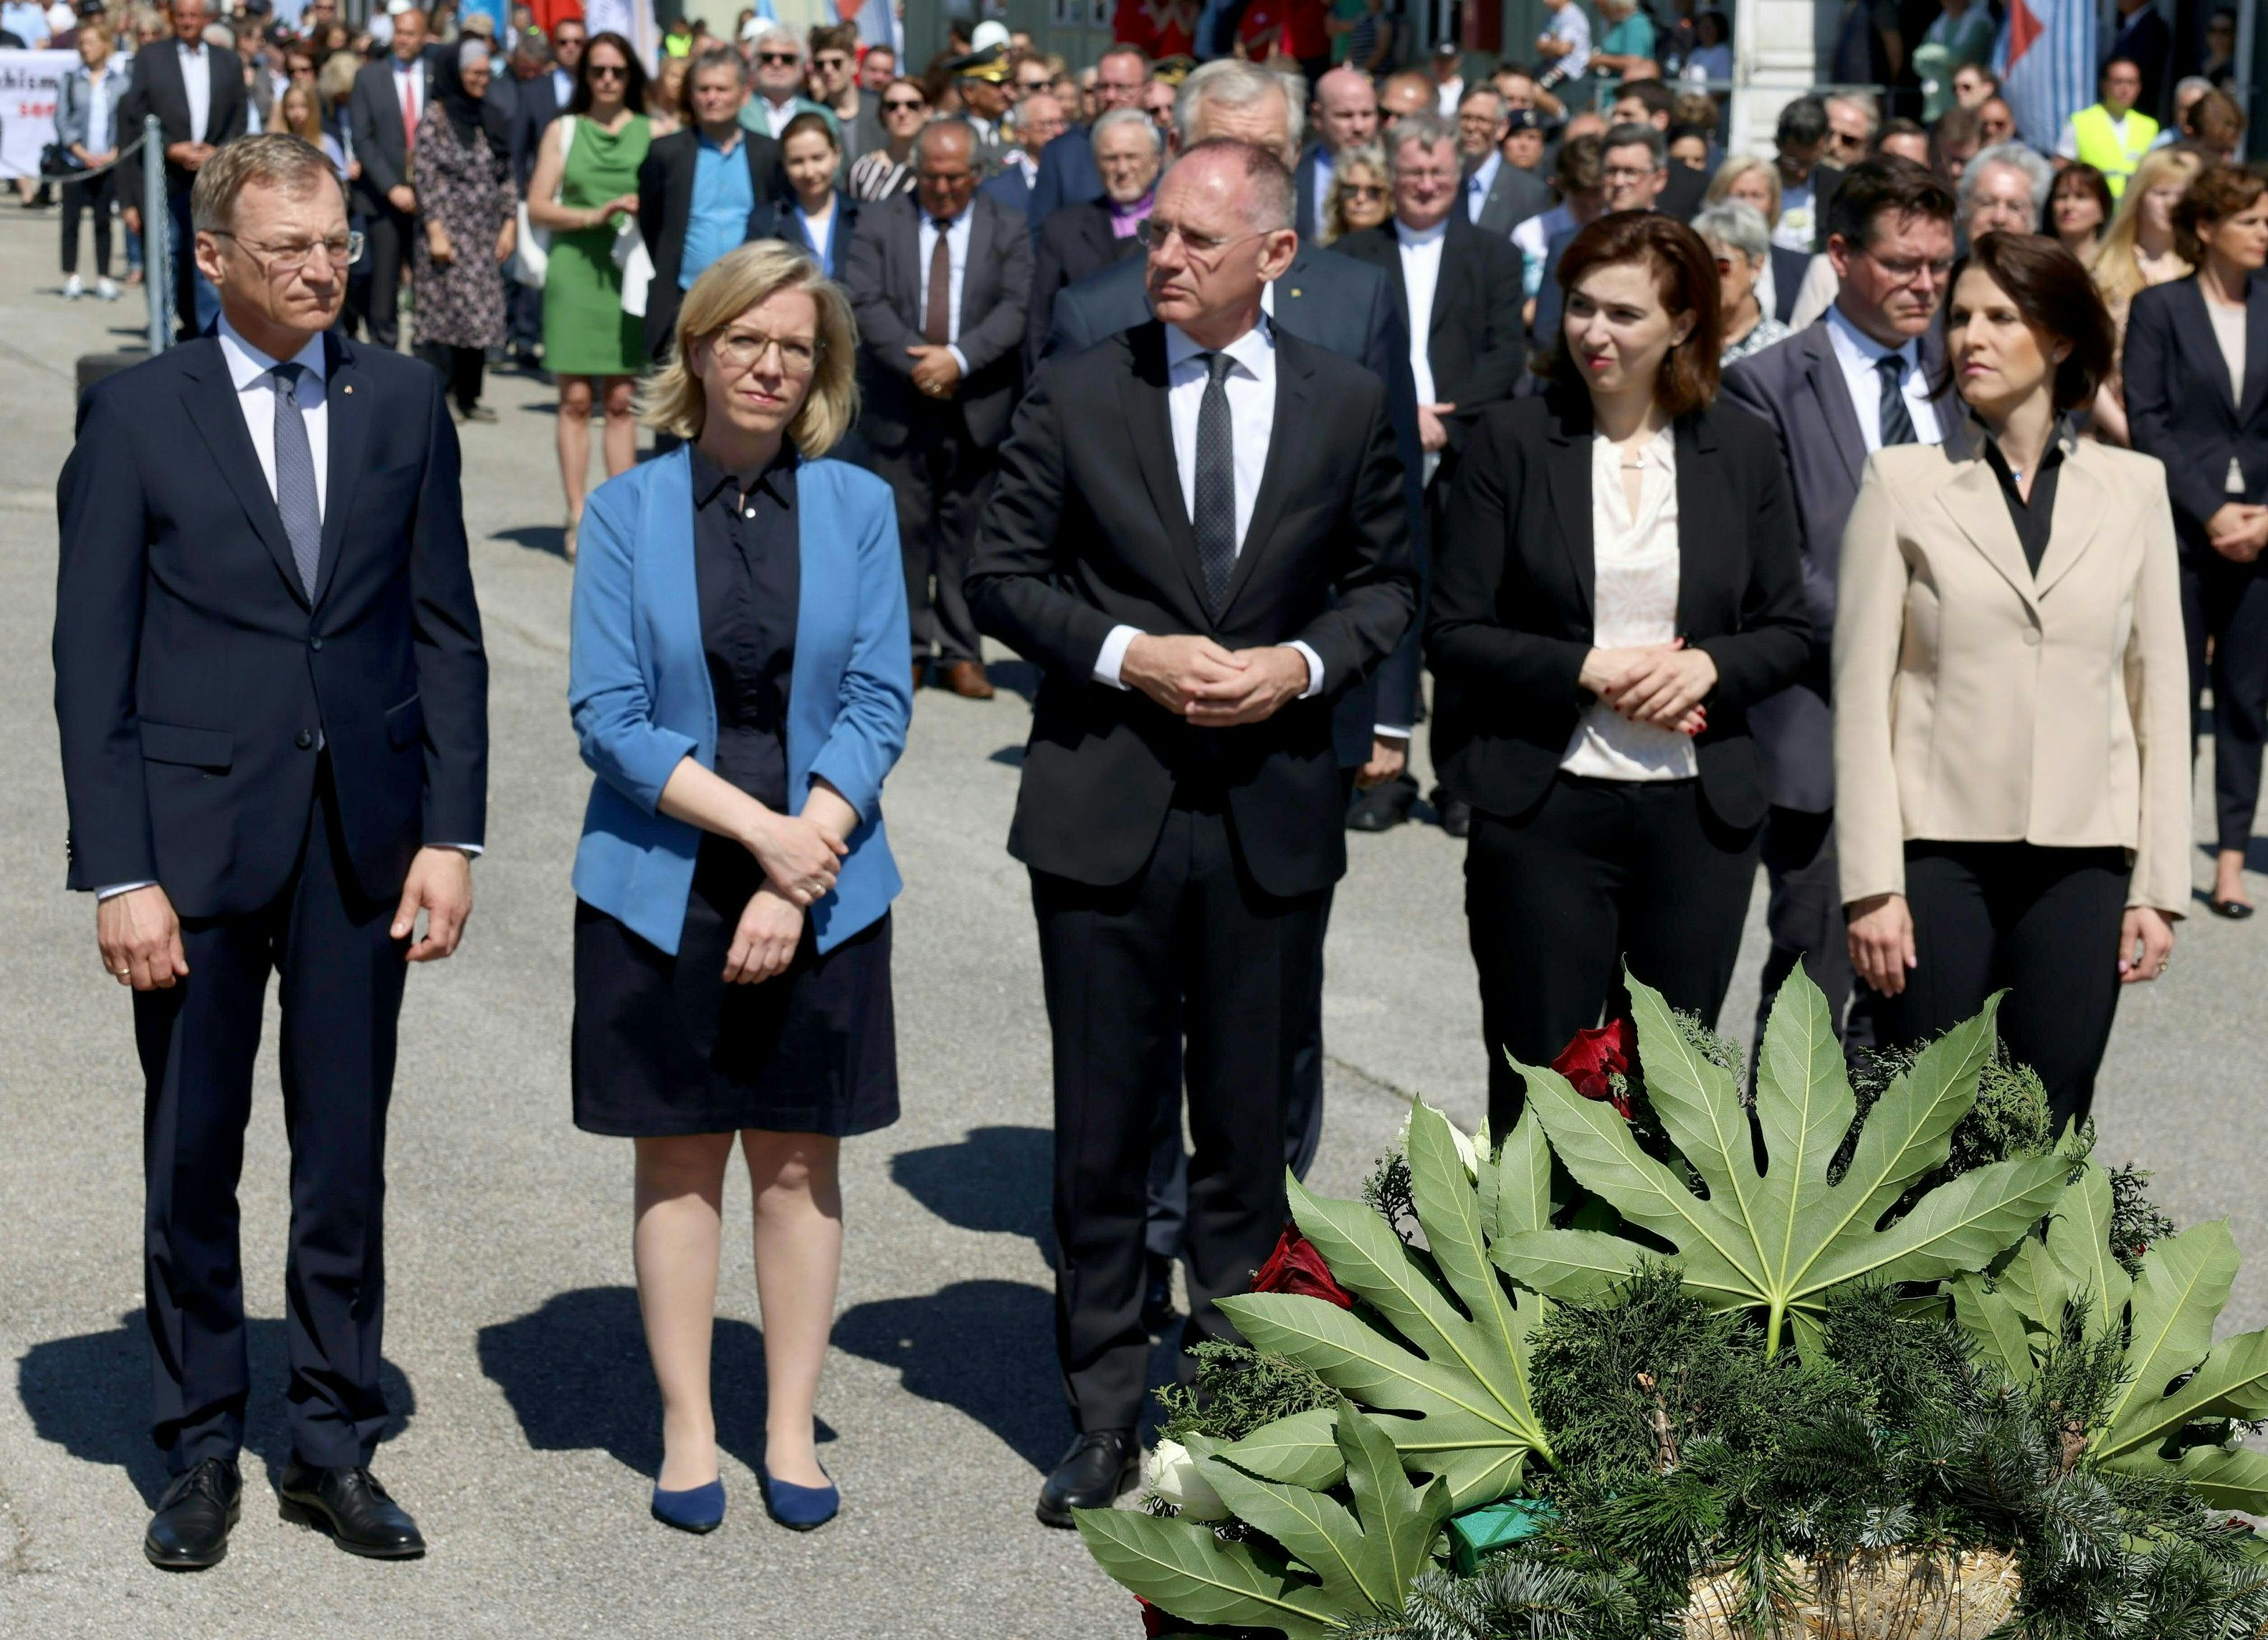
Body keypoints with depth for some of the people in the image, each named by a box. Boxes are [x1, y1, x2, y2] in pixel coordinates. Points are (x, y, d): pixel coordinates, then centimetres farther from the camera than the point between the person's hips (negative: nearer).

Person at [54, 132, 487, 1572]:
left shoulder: (404, 401, 5)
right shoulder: (136, 418, -3)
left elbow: (447, 631, 6)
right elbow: (92, 663, -4)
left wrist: (452, 832, -2)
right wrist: (120, 874, -10)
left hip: (364, 837, 2)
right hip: (197, 832, -2)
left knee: (348, 1159, 9)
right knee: (192, 1165, 8)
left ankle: (336, 1449, 21)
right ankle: (200, 1454, 22)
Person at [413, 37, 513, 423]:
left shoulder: (490, 119, 12)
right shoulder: (436, 116, -4)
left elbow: (506, 177, 14)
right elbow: (423, 175, -8)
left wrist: (509, 224, 5)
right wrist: (435, 231, -14)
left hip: (486, 234, 5)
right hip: (449, 229, -5)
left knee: (481, 314, 4)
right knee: (444, 311, -7)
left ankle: (468, 396, 11)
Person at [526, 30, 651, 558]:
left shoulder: (651, 133, 8)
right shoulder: (563, 130, 9)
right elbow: (537, 207, 3)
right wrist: (595, 216, -11)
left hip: (628, 274, 0)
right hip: (574, 271, 0)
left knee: (621, 400, 1)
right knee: (576, 399, -2)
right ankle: (577, 518, 1)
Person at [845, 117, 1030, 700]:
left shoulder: (1007, 229, 7)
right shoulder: (880, 223, 7)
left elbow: (1016, 309, -4)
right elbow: (866, 302, -4)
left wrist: (959, 358, -17)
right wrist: (915, 363, -15)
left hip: (977, 407, 0)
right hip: (898, 405, 0)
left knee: (966, 532, 3)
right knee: (904, 529, 2)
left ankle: (961, 652, 9)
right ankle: (908, 647, 11)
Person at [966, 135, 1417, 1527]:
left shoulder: (1349, 404, 3)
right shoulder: (1079, 394, -1)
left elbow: (1387, 581, 10)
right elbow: (1004, 574, 2)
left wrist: (1303, 664, -9)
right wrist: (1127, 655, -13)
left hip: (1273, 816, 1)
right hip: (1106, 810, -1)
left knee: (1251, 1128, 9)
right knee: (1104, 1133, 5)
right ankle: (1107, 1416, 17)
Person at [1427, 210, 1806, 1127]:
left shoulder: (1741, 450, 6)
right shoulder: (1510, 441, 0)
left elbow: (1787, 630, 10)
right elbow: (1452, 634, -3)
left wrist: (1710, 665, -11)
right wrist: (1588, 670, -15)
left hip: (1699, 813, 2)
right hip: (1544, 811, -2)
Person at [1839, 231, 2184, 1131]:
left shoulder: (2133, 487, 7)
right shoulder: (1904, 482, 2)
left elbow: (2159, 689, 8)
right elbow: (1863, 694, -1)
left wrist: (2157, 886, 4)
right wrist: (1872, 885, -7)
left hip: (2081, 862, 2)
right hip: (1940, 850, -1)